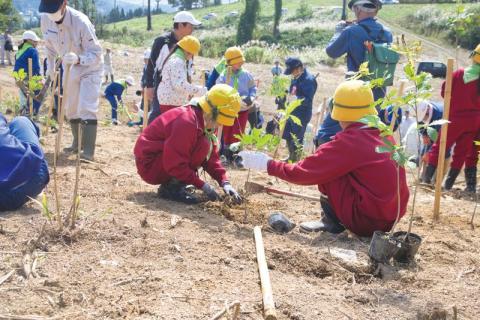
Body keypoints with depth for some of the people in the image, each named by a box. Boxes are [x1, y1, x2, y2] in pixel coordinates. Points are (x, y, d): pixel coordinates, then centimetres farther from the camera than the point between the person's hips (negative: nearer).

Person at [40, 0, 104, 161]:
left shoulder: (80, 21, -33)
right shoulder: (45, 20, -16)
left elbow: (96, 53, -31)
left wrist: (78, 59, -47)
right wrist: (50, 65, 8)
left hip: (90, 69, -6)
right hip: (70, 69, 7)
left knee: (87, 109, -17)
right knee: (70, 109, 16)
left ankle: (88, 151, -16)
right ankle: (77, 143, 35)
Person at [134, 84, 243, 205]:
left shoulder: (206, 123, 4)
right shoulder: (187, 122, -26)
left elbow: (212, 157, 6)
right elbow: (175, 165, -26)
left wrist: (225, 182, -7)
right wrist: (203, 186, -23)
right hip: (150, 167, -10)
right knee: (203, 145, -21)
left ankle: (170, 184, 4)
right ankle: (173, 187, -14)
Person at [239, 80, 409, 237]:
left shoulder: (348, 141, -16)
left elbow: (303, 172, -11)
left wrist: (268, 164, 2)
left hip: (368, 220, -7)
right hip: (392, 217, 7)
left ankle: (333, 221, 6)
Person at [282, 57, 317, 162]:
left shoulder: (308, 79, -21)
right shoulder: (296, 77, 7)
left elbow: (308, 100, -26)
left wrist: (295, 99, -38)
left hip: (301, 115, -10)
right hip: (292, 112, 10)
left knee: (297, 139, 0)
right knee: (288, 136, 20)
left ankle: (296, 159, 14)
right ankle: (291, 157, 36)